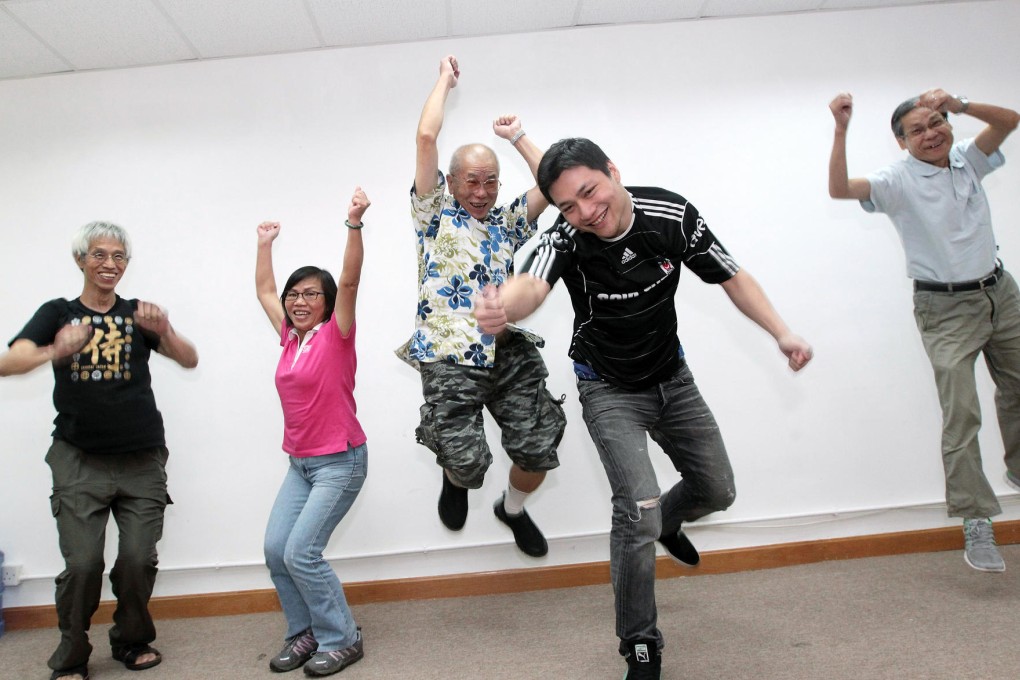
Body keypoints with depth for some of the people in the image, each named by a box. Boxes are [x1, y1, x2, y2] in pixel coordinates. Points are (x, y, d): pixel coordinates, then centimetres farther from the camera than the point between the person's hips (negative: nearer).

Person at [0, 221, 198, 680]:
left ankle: (133, 641, 24)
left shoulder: (137, 314, 7)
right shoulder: (57, 313, 6)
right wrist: (54, 352, -31)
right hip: (80, 461, -1)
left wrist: (165, 331, -24)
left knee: (138, 560, -1)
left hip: (142, 461, 1)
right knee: (82, 563, -6)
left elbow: (190, 361, -3)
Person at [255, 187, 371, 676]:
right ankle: (305, 634, 19)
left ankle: (341, 639, 7)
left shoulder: (336, 335, -10)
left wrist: (354, 224, -31)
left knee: (301, 552, -11)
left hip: (340, 461, -7)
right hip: (299, 462, 7)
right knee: (275, 549, 1)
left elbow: (349, 282, -23)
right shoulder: (290, 337, 7)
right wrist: (265, 244, 27)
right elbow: (264, 291, 22)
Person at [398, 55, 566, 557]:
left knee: (539, 451, -4)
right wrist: (445, 80, 14)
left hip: (510, 353, 4)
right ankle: (455, 478, 28)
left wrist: (517, 136, 23)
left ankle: (512, 508, 31)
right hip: (449, 359, -3)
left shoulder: (507, 223, 21)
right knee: (467, 462, -13)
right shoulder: (436, 213, 10)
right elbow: (426, 136, 0)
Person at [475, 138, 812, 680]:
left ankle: (666, 523, 49)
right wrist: (504, 305, -73)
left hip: (672, 377, 4)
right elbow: (531, 284, -49)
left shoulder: (672, 215, -18)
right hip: (610, 391, -4)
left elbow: (731, 277, -7)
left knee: (716, 492, 13)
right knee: (638, 510, -16)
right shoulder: (565, 239, -27)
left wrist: (781, 333, -19)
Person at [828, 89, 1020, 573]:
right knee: (960, 414, -10)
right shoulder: (898, 180, -10)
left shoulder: (967, 161, 6)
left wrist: (959, 104, -15)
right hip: (947, 309, -5)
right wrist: (841, 130, -33)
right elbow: (839, 188, -24)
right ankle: (977, 522, -4)